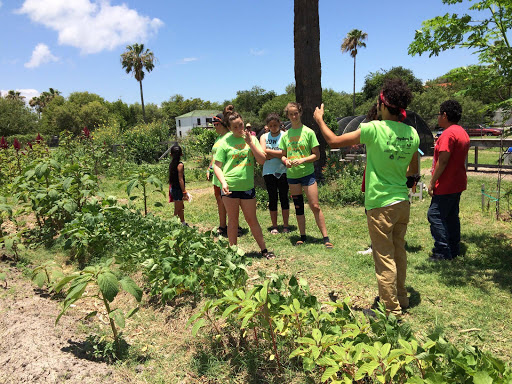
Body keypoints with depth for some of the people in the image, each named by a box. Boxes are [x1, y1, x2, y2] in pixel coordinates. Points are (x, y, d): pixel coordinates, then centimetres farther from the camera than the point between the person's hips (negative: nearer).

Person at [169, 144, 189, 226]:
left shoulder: (171, 164, 4)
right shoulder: (180, 165, -18)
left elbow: (171, 178, 10)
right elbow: (180, 180, -20)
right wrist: (184, 192, -16)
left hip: (173, 188, 8)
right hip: (178, 190, -8)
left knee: (181, 207, 22)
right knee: (177, 210, 2)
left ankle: (183, 223, 34)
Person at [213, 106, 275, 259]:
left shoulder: (251, 138, 7)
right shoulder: (225, 142, -1)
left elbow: (263, 160, -1)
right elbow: (217, 166, 0)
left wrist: (250, 142, -10)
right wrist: (223, 182, -15)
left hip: (248, 186, 2)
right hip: (230, 187, -2)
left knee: (252, 220, 10)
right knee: (233, 220, 7)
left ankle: (264, 250, 21)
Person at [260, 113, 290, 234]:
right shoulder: (264, 137, 9)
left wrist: (268, 151, -9)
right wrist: (278, 154, -10)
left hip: (283, 171, -2)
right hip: (269, 172, 2)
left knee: (284, 197, 2)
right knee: (272, 198, 6)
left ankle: (285, 225, 12)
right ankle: (274, 226, 15)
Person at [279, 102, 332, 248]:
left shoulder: (308, 132, -3)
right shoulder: (285, 135, 8)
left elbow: (316, 155, -3)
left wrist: (302, 160, -19)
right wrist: (286, 161, -9)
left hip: (307, 173, -4)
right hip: (292, 175, 4)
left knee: (315, 206, -6)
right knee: (298, 207, 11)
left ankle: (326, 237, 1)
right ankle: (302, 236, 21)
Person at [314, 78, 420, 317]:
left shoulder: (374, 129, -16)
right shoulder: (412, 133, 3)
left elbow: (333, 141, -8)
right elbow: (413, 170, 15)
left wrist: (319, 120, 8)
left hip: (380, 205, -7)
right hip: (402, 201, 7)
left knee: (384, 258, 3)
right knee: (399, 252, 20)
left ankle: (391, 309, 14)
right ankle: (401, 298, 36)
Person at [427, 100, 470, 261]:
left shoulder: (448, 133, -17)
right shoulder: (463, 133, 15)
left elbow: (443, 161, -21)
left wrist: (432, 182, -16)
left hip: (446, 185, -10)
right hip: (458, 183, 10)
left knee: (435, 215, -5)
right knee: (452, 216, 16)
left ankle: (442, 252, -2)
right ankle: (454, 249, 24)